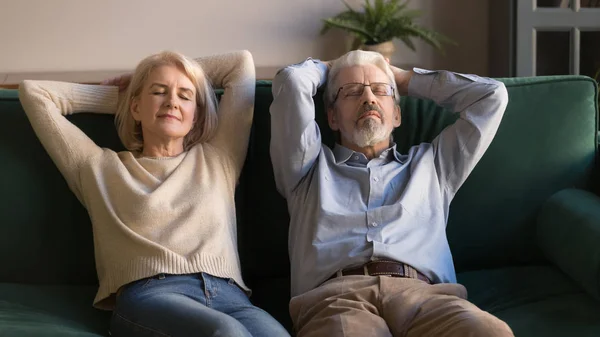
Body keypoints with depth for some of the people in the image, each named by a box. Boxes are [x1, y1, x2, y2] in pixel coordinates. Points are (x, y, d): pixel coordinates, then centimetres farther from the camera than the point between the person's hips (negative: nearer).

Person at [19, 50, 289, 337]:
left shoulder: (216, 158, 29)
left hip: (227, 294, 2)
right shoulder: (100, 168, 25)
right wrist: (118, 96, 37)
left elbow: (242, 63, 34)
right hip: (148, 294, -1)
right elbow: (33, 92, 30)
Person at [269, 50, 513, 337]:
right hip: (335, 294, -2)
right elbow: (291, 81, 15)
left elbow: (491, 96, 33)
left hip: (421, 292, 2)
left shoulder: (429, 163, 34)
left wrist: (406, 79, 41)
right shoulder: (311, 166, 28)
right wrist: (326, 69, 39)